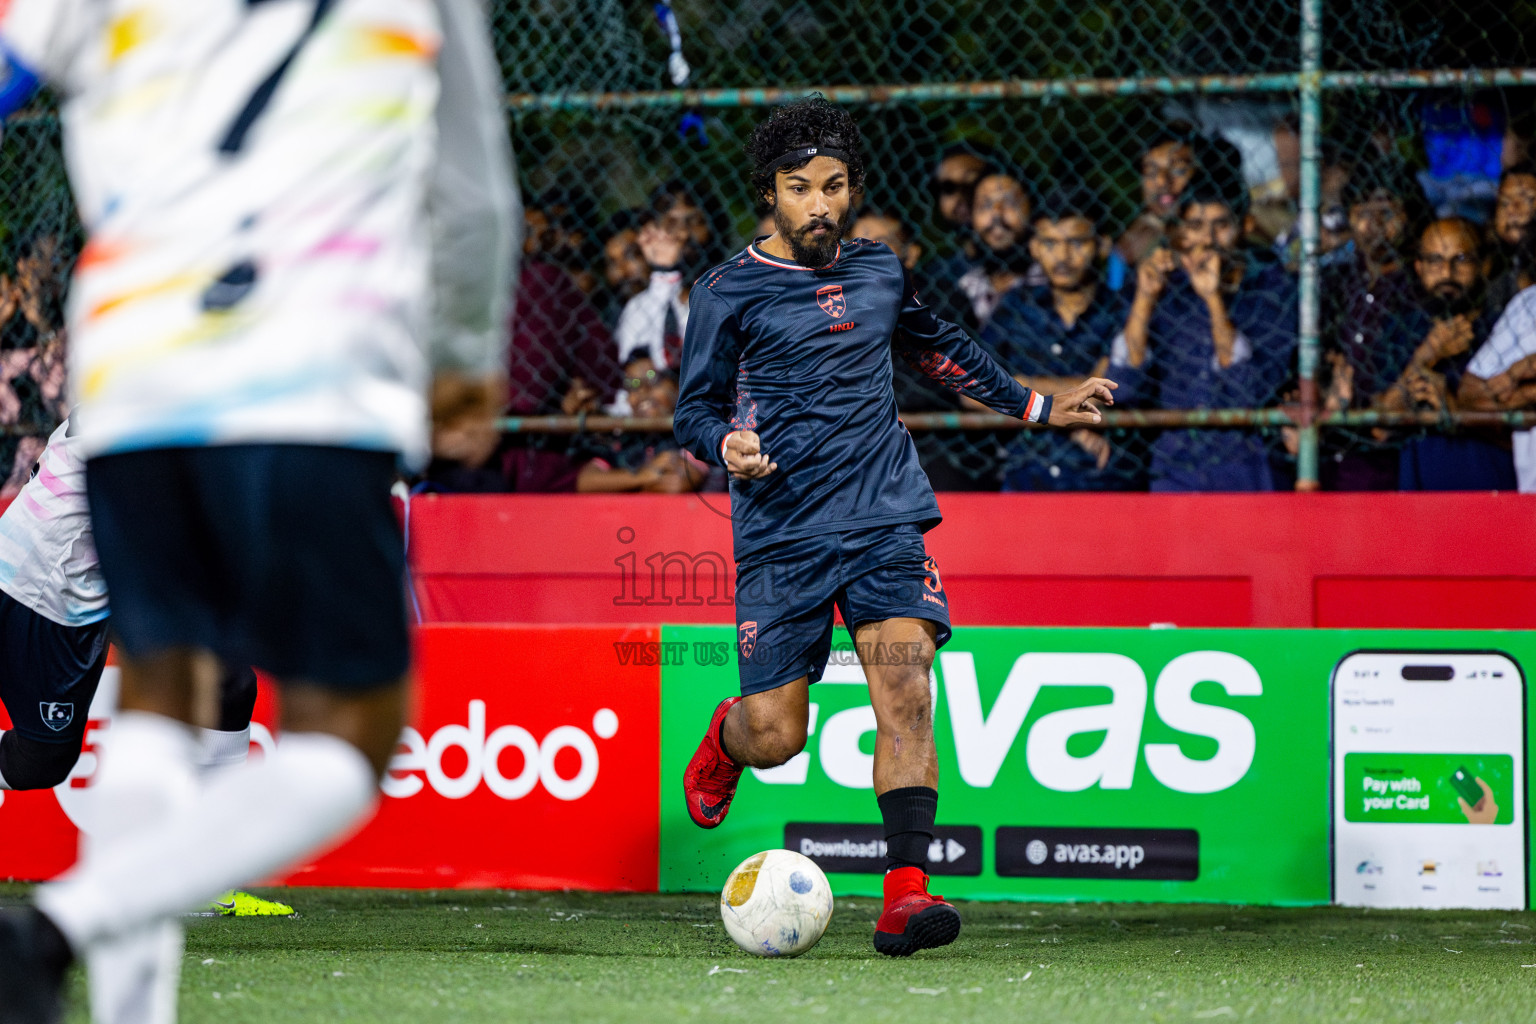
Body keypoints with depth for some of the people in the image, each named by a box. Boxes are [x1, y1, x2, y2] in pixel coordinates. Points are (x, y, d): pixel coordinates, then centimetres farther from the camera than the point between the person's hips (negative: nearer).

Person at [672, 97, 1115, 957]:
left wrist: (1037, 406, 36)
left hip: (887, 523, 3)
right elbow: (694, 406, 2)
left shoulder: (880, 272, 12)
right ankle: (724, 740, 36)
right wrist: (727, 446, -21)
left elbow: (939, 345, 31)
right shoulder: (731, 291, -1)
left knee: (906, 689, -19)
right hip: (782, 537, -2)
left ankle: (906, 894, -24)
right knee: (775, 736, -3)